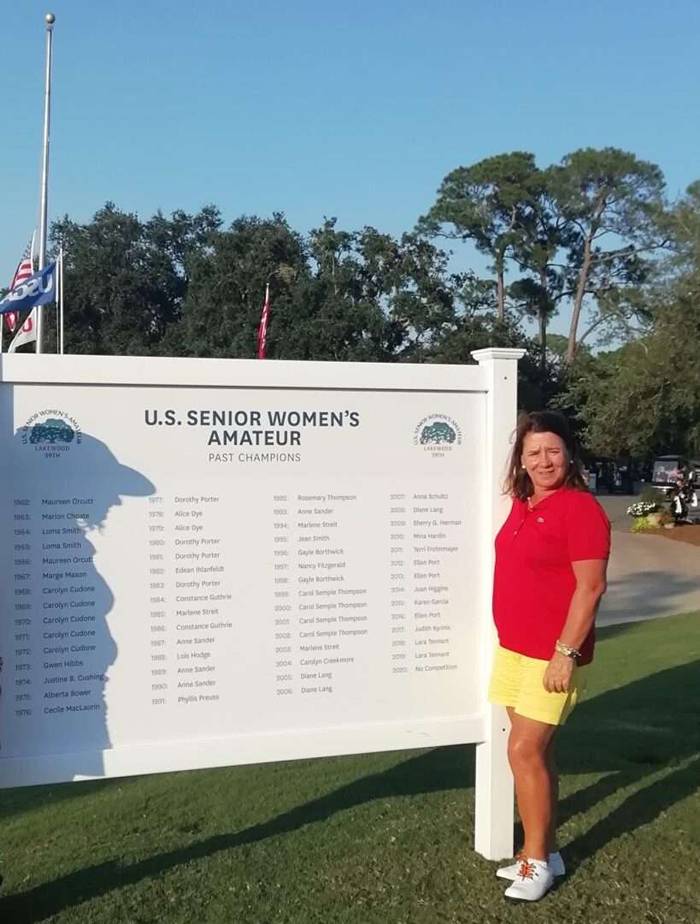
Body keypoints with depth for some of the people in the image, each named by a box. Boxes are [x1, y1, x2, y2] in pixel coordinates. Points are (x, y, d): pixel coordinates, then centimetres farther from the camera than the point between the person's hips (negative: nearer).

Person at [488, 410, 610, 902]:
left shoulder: (580, 508, -15)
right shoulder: (523, 506, 9)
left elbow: (591, 586, -18)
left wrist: (566, 653, -20)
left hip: (553, 654, -8)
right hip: (514, 648, 8)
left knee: (525, 751, -4)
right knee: (536, 752, 14)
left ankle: (537, 860, 13)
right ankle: (547, 851, 27)